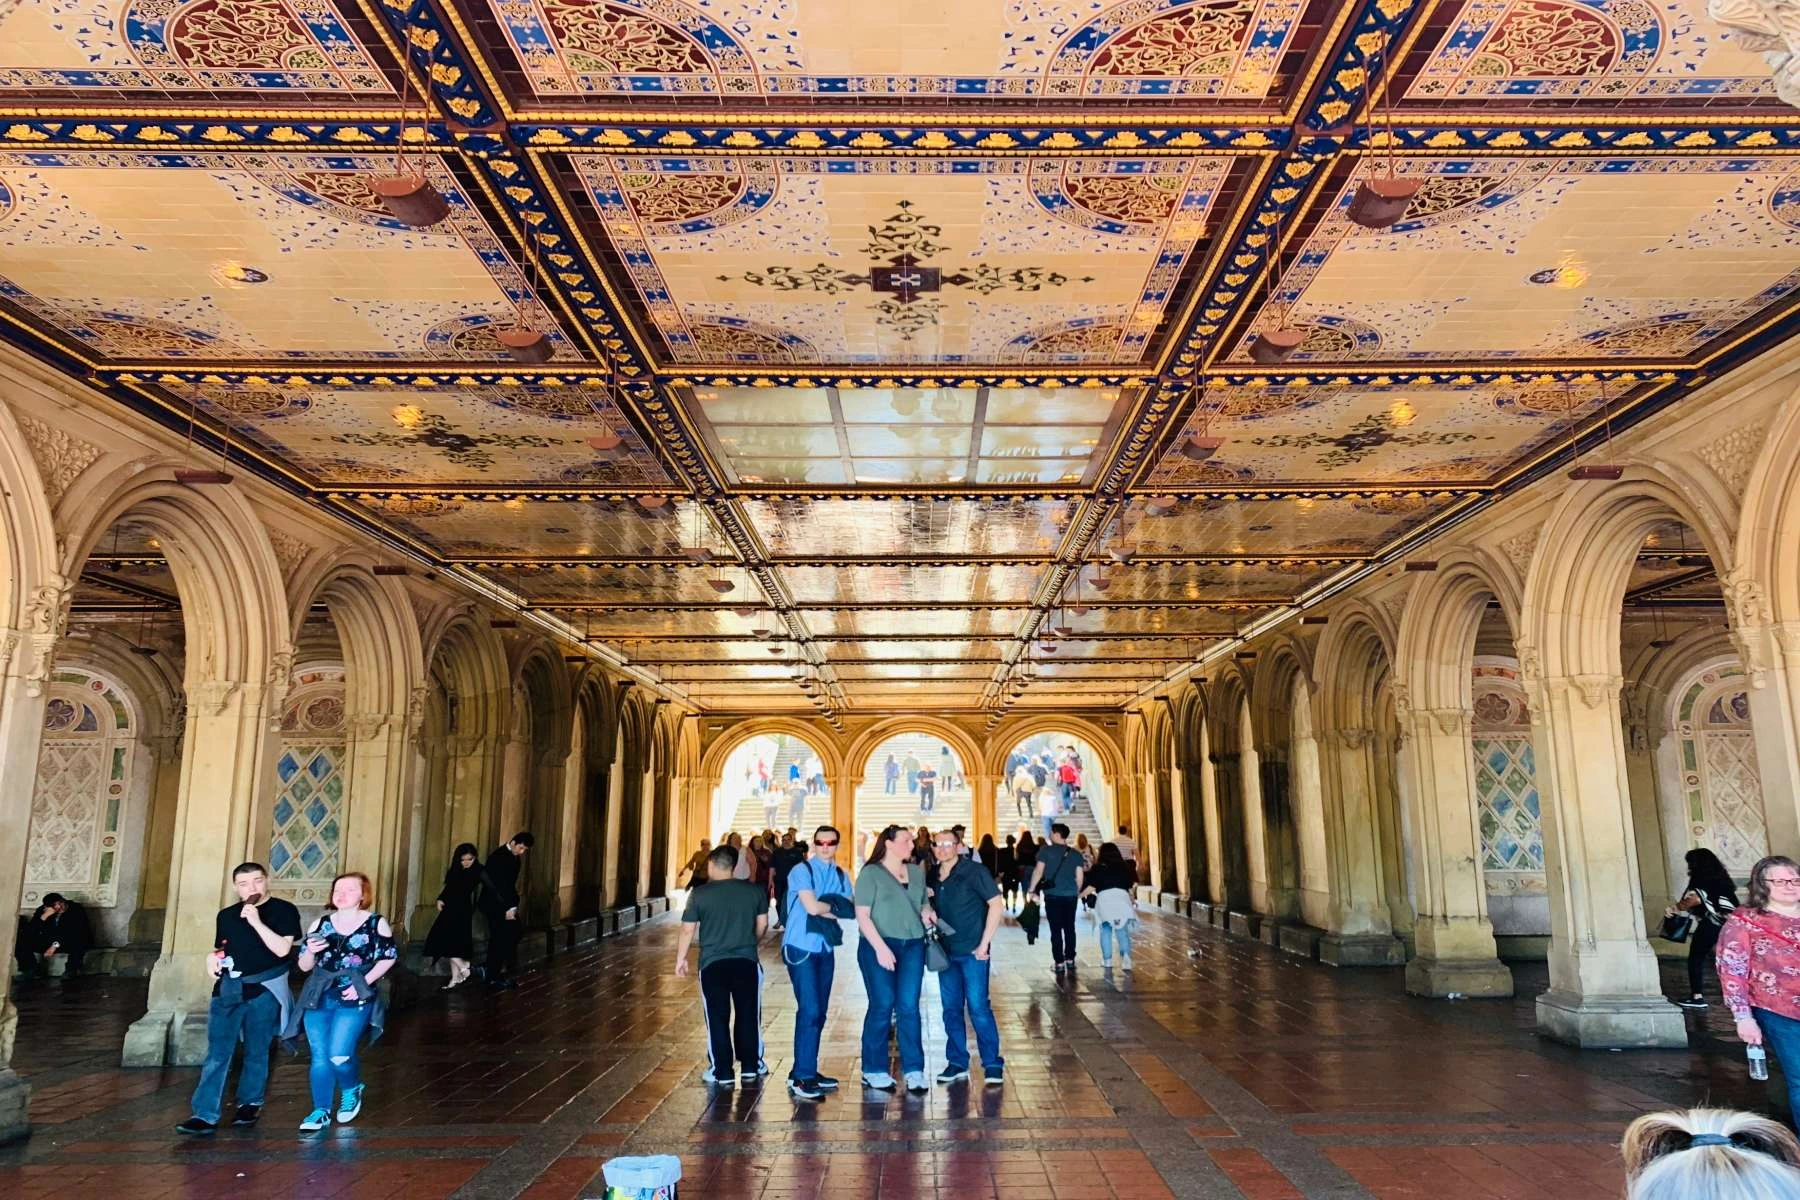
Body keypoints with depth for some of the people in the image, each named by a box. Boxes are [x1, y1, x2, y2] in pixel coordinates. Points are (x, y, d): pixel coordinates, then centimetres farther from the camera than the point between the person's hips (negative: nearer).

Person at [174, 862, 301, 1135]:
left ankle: (250, 1103, 25)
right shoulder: (226, 915, 11)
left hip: (264, 989, -4)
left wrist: (256, 921, -22)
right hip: (227, 988, 4)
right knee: (217, 1054, -2)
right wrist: (212, 958, 0)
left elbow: (282, 949, -16)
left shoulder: (284, 910, -5)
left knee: (256, 1052, 8)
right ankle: (205, 1115, -1)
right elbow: (221, 949, 23)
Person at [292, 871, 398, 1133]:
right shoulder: (321, 924, 6)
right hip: (318, 999, 4)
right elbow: (304, 966, 10)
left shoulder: (375, 923, -3)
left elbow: (389, 957, -1)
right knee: (319, 1058, 5)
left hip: (354, 1001, -4)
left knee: (339, 1055, -12)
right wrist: (310, 952, -13)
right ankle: (321, 1111, 20)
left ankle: (352, 1091, 19)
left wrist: (364, 982, -12)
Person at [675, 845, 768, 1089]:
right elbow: (762, 924, 10)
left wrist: (681, 959, 10)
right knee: (748, 1016, 14)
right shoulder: (755, 891, 1)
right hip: (747, 961, 2)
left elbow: (687, 930, -3)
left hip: (712, 963, -2)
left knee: (718, 1019, 8)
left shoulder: (700, 894, -6)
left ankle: (722, 1073, 11)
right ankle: (750, 1069, 21)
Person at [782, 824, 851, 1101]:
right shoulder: (802, 871, -10)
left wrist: (823, 908, -16)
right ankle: (801, 1078, -8)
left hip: (825, 948, 7)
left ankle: (807, 1071, 21)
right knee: (809, 1010, -12)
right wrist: (834, 906, -4)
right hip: (800, 948, -7)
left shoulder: (841, 876, 9)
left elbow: (850, 910, -1)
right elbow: (811, 907, -21)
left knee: (819, 1012, 10)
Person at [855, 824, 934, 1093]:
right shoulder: (871, 873, -4)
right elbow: (862, 915, -9)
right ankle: (874, 1071, 14)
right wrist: (880, 948, -17)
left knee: (909, 1007, 2)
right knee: (882, 1006, 0)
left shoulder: (917, 872, 13)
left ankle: (914, 1070, 8)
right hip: (878, 946, -4)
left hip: (913, 946, 4)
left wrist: (926, 913, 2)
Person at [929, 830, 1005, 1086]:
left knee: (978, 1007, -5)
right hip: (946, 951, 6)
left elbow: (996, 904, -12)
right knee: (951, 1009, 9)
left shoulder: (974, 871, -8)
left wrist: (984, 943, -14)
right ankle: (957, 1063, 20)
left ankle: (993, 1065, 5)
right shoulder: (934, 878, 8)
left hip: (972, 951, -6)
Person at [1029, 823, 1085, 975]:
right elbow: (1079, 877, 6)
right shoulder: (1075, 854, 5)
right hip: (1071, 895, 3)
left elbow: (1038, 871, -9)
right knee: (1069, 928, 13)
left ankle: (1059, 962, -1)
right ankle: (1070, 960, 16)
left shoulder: (1046, 851, -5)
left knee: (1056, 929, 1)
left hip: (1052, 895, -3)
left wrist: (1031, 889, -2)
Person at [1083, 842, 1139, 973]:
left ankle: (1107, 960, 10)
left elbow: (1091, 887, 1)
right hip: (1122, 898, 1)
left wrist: (1081, 895, 17)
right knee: (1123, 931, 3)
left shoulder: (1098, 868, 4)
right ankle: (1126, 956, -16)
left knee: (1105, 931, 10)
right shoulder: (1125, 866, 9)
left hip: (1104, 899, -1)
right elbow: (1133, 884, 8)